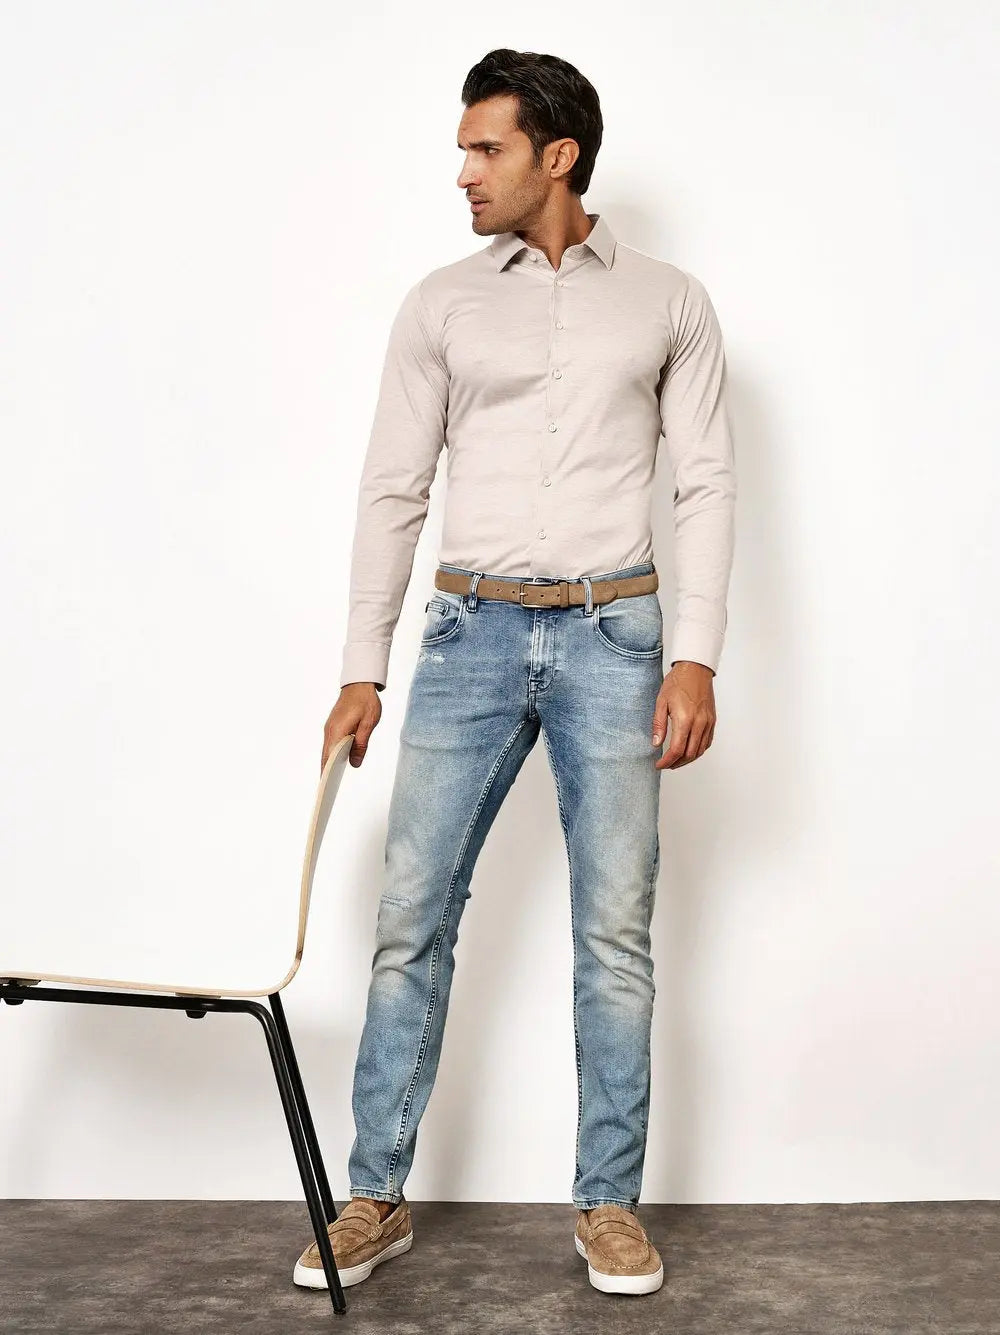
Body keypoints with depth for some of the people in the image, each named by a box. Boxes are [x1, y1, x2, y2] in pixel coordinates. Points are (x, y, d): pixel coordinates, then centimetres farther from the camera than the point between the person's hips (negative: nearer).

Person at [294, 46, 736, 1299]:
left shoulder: (670, 302, 6)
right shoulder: (441, 305, 8)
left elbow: (706, 482, 3)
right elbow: (391, 489, 7)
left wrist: (697, 657, -7)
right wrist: (362, 668, 2)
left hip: (612, 635, -1)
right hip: (473, 631, 1)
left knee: (615, 932, 3)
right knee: (411, 915, 1)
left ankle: (610, 1204, 17)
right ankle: (376, 1197, 15)